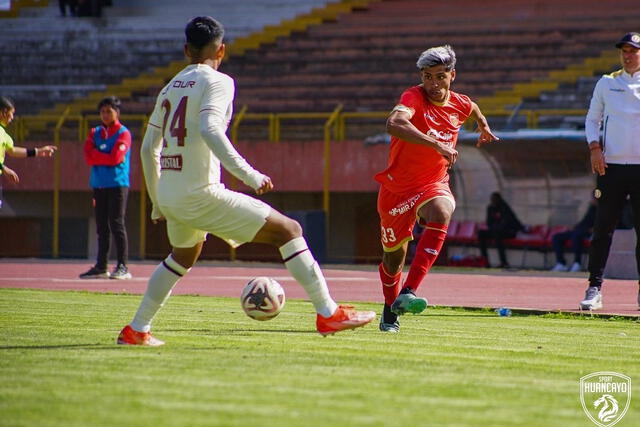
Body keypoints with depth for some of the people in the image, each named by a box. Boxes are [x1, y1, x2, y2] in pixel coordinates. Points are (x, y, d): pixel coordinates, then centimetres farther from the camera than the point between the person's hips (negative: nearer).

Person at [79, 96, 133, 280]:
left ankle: (123, 267, -8)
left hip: (117, 184, -6)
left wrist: (97, 155, -2)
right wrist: (107, 157, -7)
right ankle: (101, 267, 13)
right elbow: (89, 157, 3)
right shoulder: (95, 133, 15)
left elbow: (116, 158, -13)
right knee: (102, 227, 9)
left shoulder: (123, 133, -1)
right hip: (99, 185, 6)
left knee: (117, 225, -9)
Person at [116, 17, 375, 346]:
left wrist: (158, 204, 29)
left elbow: (148, 149, 20)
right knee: (288, 230, 0)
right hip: (200, 193, -8)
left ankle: (136, 330, 34)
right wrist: (250, 175, -23)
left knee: (183, 257, 35)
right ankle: (328, 313, -5)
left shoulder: (170, 88, 16)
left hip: (168, 193, 8)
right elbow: (209, 130, -23)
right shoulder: (217, 82, -5)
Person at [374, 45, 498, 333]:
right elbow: (394, 124, -42)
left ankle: (406, 294, -40)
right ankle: (390, 309, 42)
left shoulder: (459, 104, -3)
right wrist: (437, 144, -49)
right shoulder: (413, 98, -19)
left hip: (434, 185, 2)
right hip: (397, 188, -2)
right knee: (393, 257, 11)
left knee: (441, 214, -34)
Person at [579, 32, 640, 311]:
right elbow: (592, 119, 15)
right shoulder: (606, 83, 10)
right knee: (602, 229, -2)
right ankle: (594, 288, 0)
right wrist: (594, 148, -1)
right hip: (611, 166, 1)